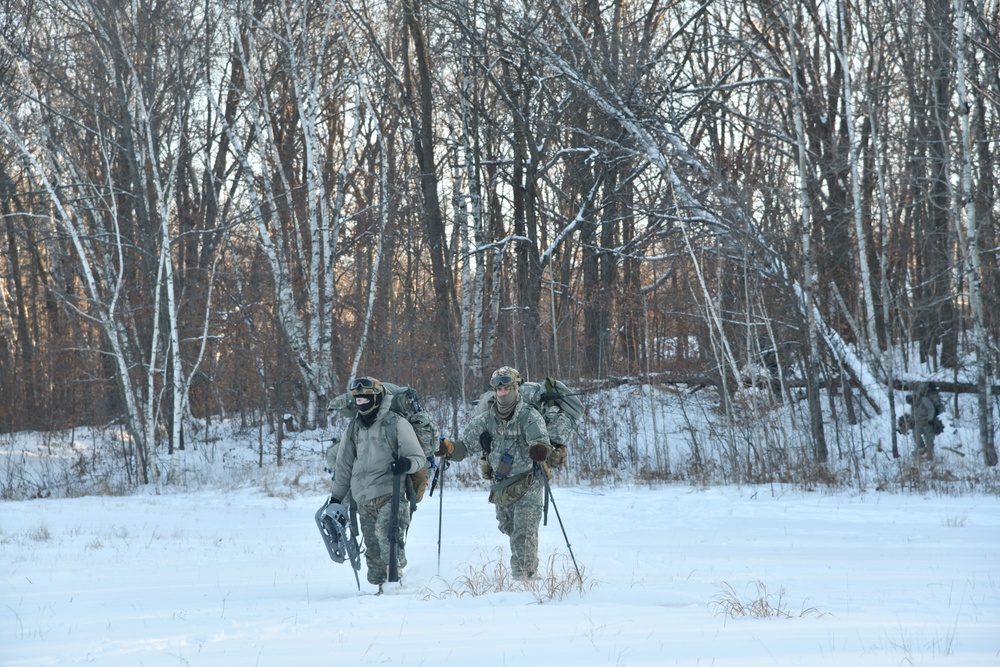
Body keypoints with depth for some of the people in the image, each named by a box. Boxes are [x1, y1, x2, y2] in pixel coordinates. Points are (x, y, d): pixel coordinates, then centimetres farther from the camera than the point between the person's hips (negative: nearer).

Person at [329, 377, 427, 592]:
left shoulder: (396, 424, 1)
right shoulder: (352, 429, 17)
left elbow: (419, 458, 1)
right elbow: (344, 466, 26)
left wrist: (406, 464, -21)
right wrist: (335, 497, 22)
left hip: (392, 494, -5)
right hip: (364, 500, 5)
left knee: (386, 531, -29)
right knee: (373, 549, 1)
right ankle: (380, 587, 6)